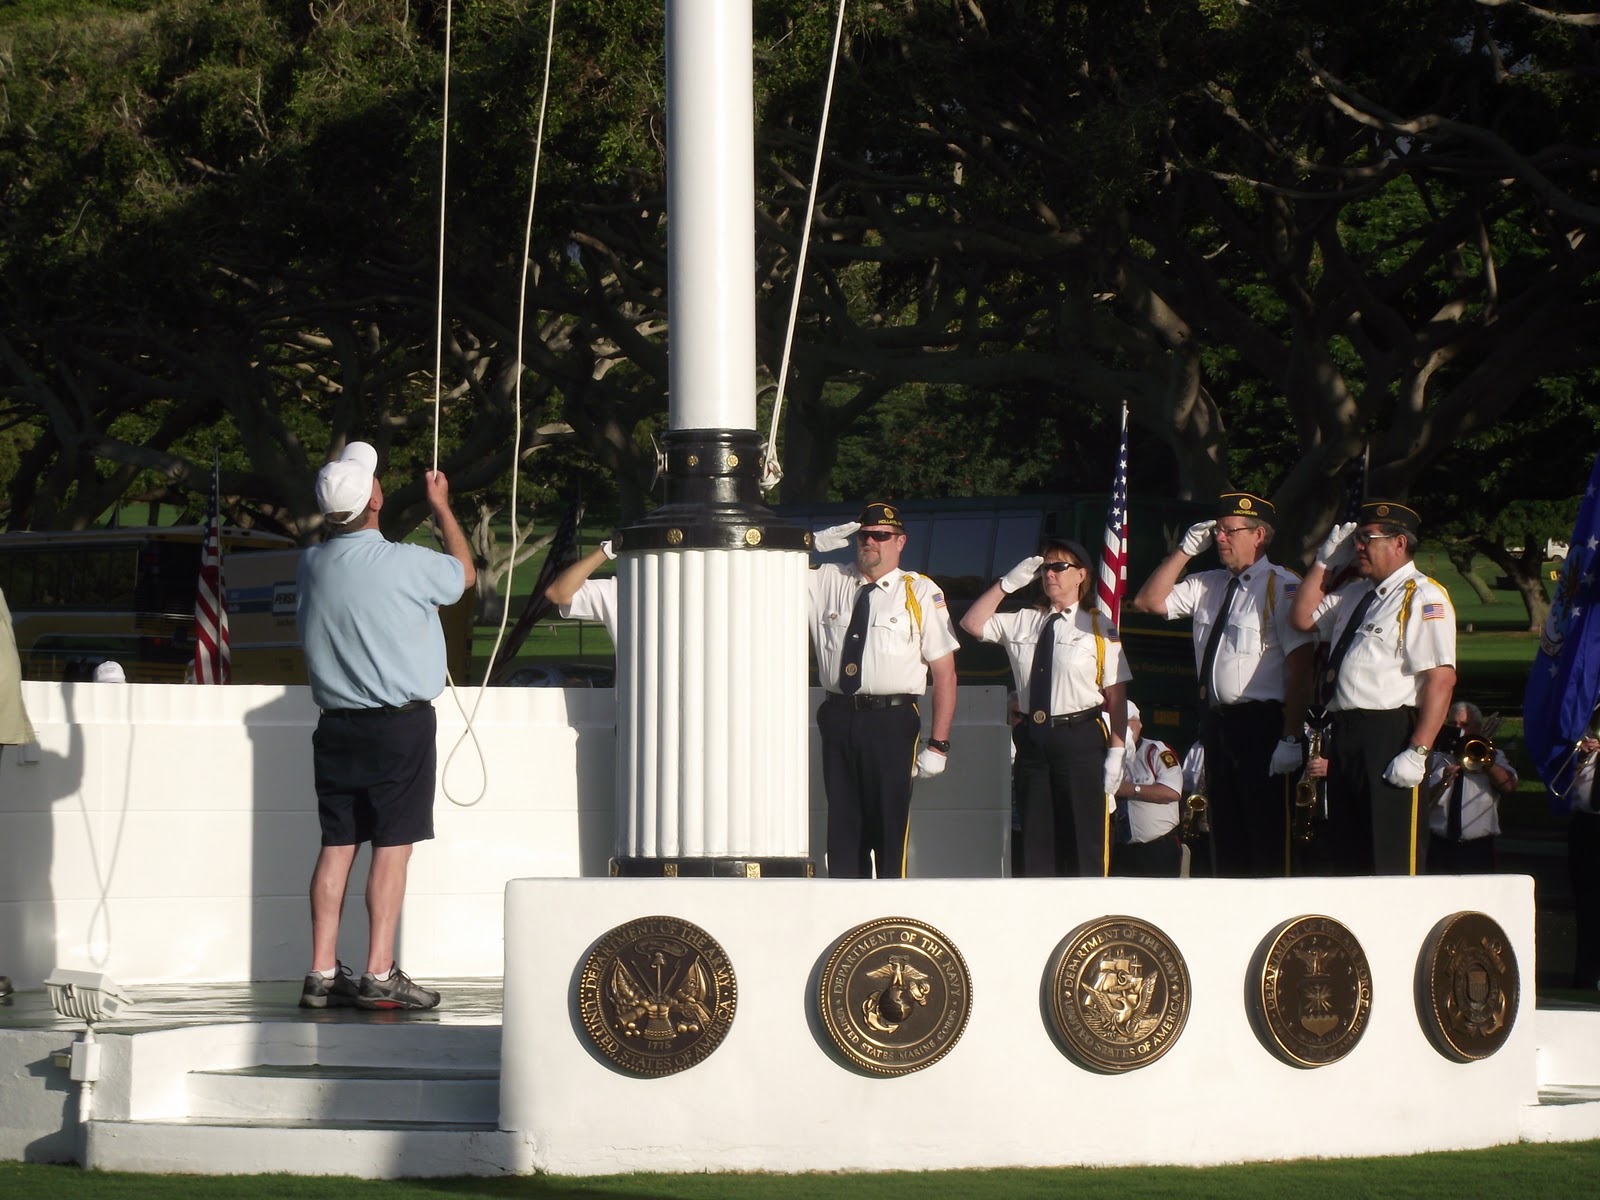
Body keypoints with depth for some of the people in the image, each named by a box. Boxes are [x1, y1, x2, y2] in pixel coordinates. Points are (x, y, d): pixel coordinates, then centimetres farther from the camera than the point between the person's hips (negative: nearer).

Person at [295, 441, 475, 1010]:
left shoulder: (312, 564, 1)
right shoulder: (405, 564, -14)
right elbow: (463, 572, 6)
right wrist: (442, 508, 21)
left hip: (336, 723, 5)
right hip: (401, 725, -5)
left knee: (336, 845, 8)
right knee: (392, 846, -2)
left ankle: (322, 973, 9)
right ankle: (379, 976, -3)